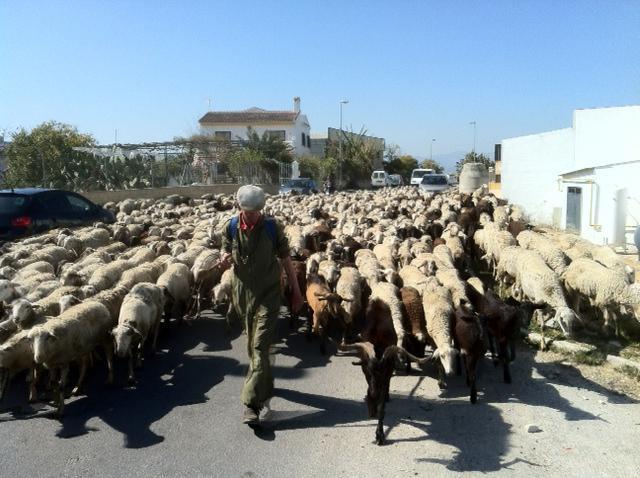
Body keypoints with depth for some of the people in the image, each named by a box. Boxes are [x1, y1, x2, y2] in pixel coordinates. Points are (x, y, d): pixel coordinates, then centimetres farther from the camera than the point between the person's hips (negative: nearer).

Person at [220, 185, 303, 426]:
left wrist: (296, 291, 4)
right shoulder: (231, 227, -3)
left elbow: (285, 259, 0)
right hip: (244, 294, 3)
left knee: (260, 347, -10)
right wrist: (224, 260, -20)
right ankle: (264, 387, 39)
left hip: (268, 294, -3)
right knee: (253, 346, 17)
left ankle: (251, 403, -10)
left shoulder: (272, 227, -7)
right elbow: (226, 255, 7)